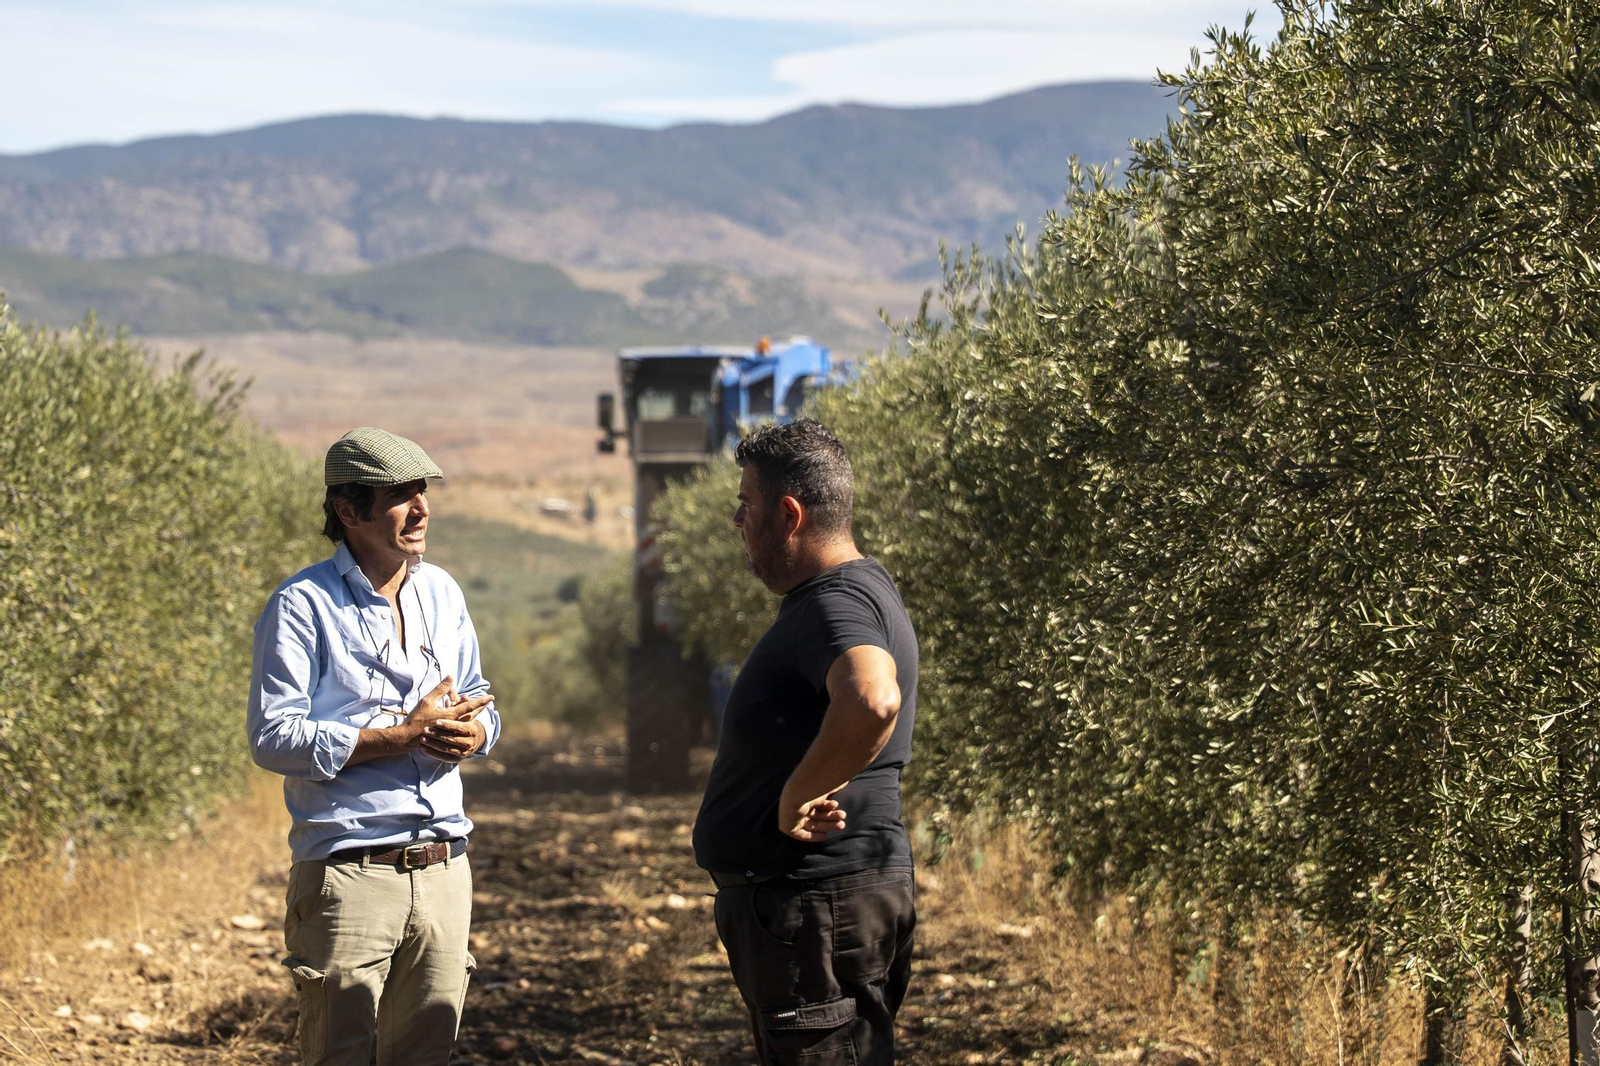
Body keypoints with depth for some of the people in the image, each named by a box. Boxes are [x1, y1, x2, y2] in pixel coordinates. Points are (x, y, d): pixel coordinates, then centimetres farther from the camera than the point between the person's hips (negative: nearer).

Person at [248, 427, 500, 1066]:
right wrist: (405, 736, -18)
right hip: (349, 874, -6)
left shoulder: (441, 593, 14)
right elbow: (274, 738, -14)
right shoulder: (302, 606, -7)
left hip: (443, 866, 6)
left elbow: (477, 700, 23)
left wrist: (472, 732, -4)